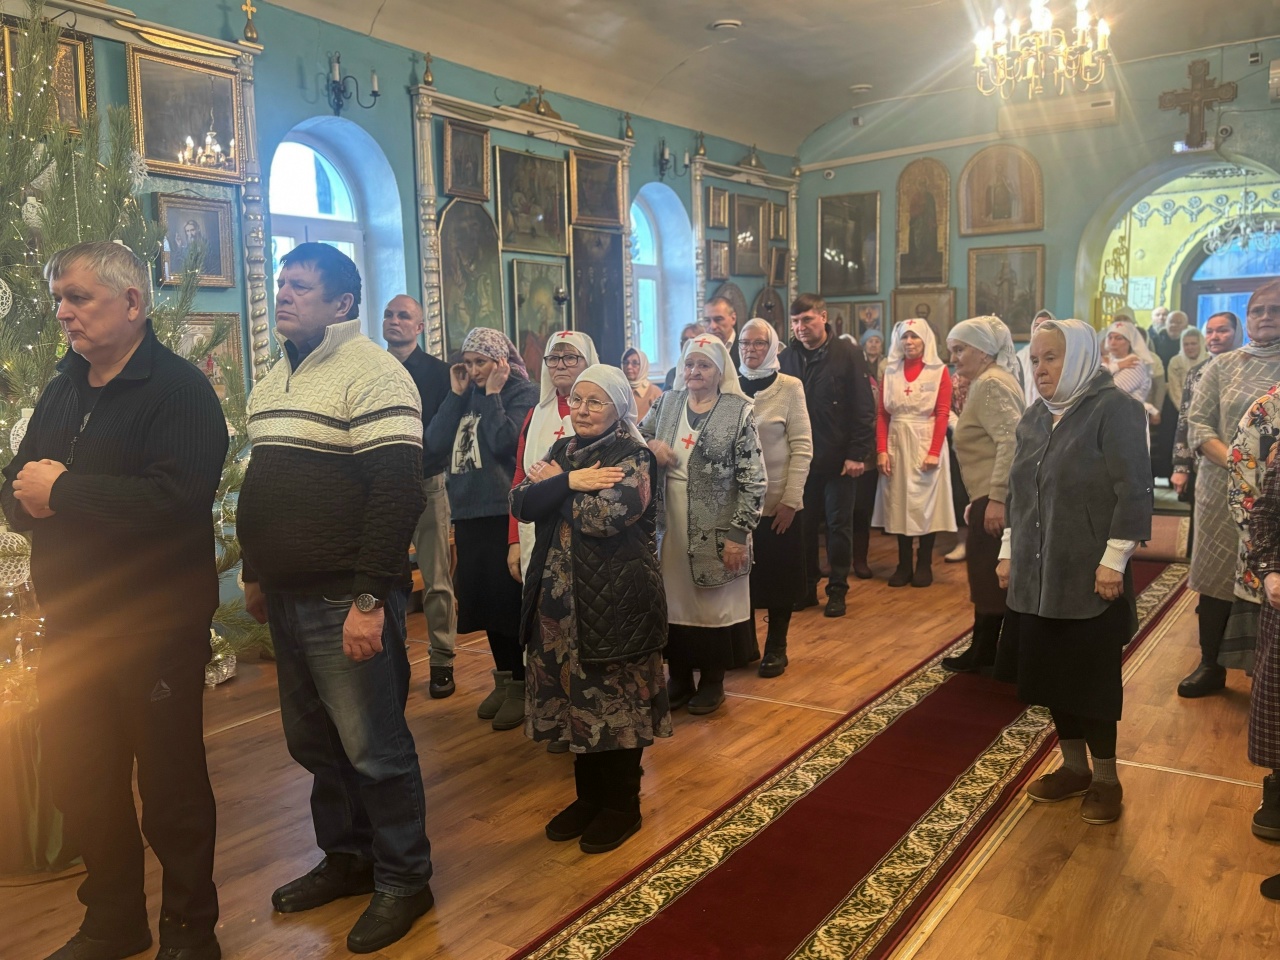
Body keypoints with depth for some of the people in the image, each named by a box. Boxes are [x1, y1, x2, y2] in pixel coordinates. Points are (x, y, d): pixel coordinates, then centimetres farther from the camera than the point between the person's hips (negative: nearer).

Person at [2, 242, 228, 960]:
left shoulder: (179, 389, -12)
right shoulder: (63, 390, 14)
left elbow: (175, 498, -27)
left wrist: (64, 490, -19)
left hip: (157, 625, -7)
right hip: (71, 621, 8)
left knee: (171, 781, 5)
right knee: (77, 778, 16)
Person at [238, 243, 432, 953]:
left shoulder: (370, 372, -13)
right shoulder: (274, 380, 15)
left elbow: (398, 492, -20)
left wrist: (368, 599, -23)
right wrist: (257, 575, 21)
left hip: (345, 601, -8)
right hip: (288, 599, 8)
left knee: (373, 748, 2)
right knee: (314, 742, 17)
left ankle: (403, 881, 20)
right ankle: (346, 859, 35)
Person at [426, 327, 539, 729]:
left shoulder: (522, 393, -4)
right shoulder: (465, 395, 14)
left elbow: (504, 443, -19)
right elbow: (435, 442, 2)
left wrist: (492, 394, -11)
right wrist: (457, 394, -1)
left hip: (505, 512, -7)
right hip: (468, 512, 7)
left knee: (509, 600, -1)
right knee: (483, 598, 12)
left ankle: (521, 685, 12)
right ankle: (503, 679, 26)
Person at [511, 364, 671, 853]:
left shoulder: (633, 457, -9)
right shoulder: (563, 450, 11)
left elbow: (607, 516, -24)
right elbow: (521, 504, -1)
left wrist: (555, 485, -11)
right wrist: (569, 482, -17)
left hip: (617, 597, -6)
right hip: (562, 594, 7)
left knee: (616, 700, 4)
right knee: (577, 696, 14)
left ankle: (621, 804, 20)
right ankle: (589, 794, 30)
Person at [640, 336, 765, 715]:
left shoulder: (739, 411, -7)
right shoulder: (666, 403, 7)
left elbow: (754, 480, -9)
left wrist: (738, 533, -14)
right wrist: (650, 444, -8)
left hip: (716, 531, -3)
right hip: (669, 528, 4)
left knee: (714, 605, 8)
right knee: (674, 602, 11)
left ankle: (712, 683, 26)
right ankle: (680, 679, 28)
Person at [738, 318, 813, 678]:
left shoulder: (789, 387, -5)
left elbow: (802, 447, -7)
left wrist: (791, 499, -13)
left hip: (777, 500, -2)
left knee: (778, 576, 7)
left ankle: (776, 648, 22)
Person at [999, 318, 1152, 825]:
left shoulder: (1115, 408, -10)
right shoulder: (1033, 418, 12)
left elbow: (1134, 491, -15)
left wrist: (1114, 560, -18)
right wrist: (1009, 551, 15)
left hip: (1091, 577, -7)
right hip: (1037, 575, 7)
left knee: (1092, 678, 2)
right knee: (1051, 672, 11)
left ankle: (1105, 780, 18)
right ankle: (1073, 766, 27)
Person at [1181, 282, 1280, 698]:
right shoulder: (1222, 366, 5)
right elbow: (1197, 424, 0)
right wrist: (1233, 461, -16)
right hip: (1223, 490, 1)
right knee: (1215, 577, 8)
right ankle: (1211, 665, 22)